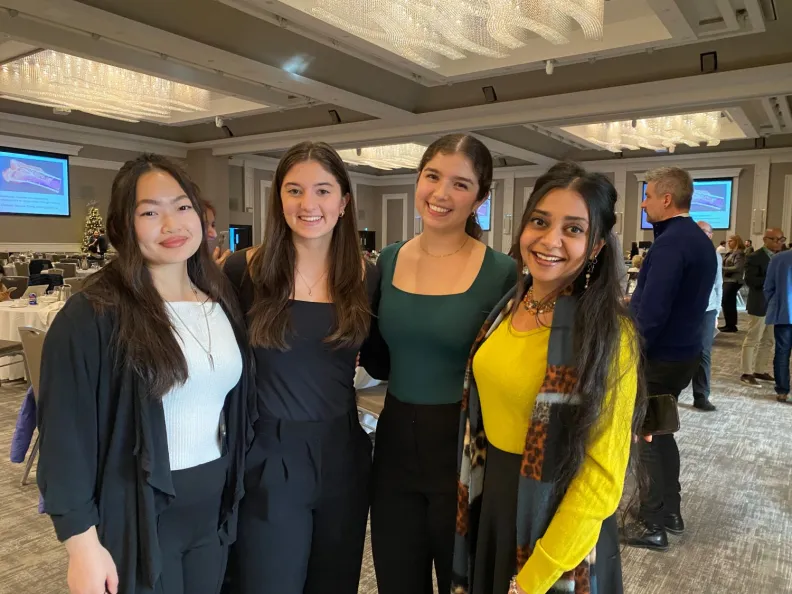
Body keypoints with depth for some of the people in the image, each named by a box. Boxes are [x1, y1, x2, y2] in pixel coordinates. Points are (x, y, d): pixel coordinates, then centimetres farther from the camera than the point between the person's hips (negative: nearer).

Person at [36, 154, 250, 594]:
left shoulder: (223, 301, 3)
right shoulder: (91, 316, -16)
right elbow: (66, 435, -14)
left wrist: (235, 493, 10)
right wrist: (82, 542, -13)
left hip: (212, 507, 6)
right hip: (135, 514, -5)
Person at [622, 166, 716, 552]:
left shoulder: (670, 243, -21)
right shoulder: (700, 240, 10)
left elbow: (652, 313, -26)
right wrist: (634, 302, 16)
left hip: (659, 357, -10)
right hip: (683, 351, 10)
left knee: (647, 437, 3)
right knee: (660, 432, 21)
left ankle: (652, 525, 15)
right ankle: (670, 511, 33)